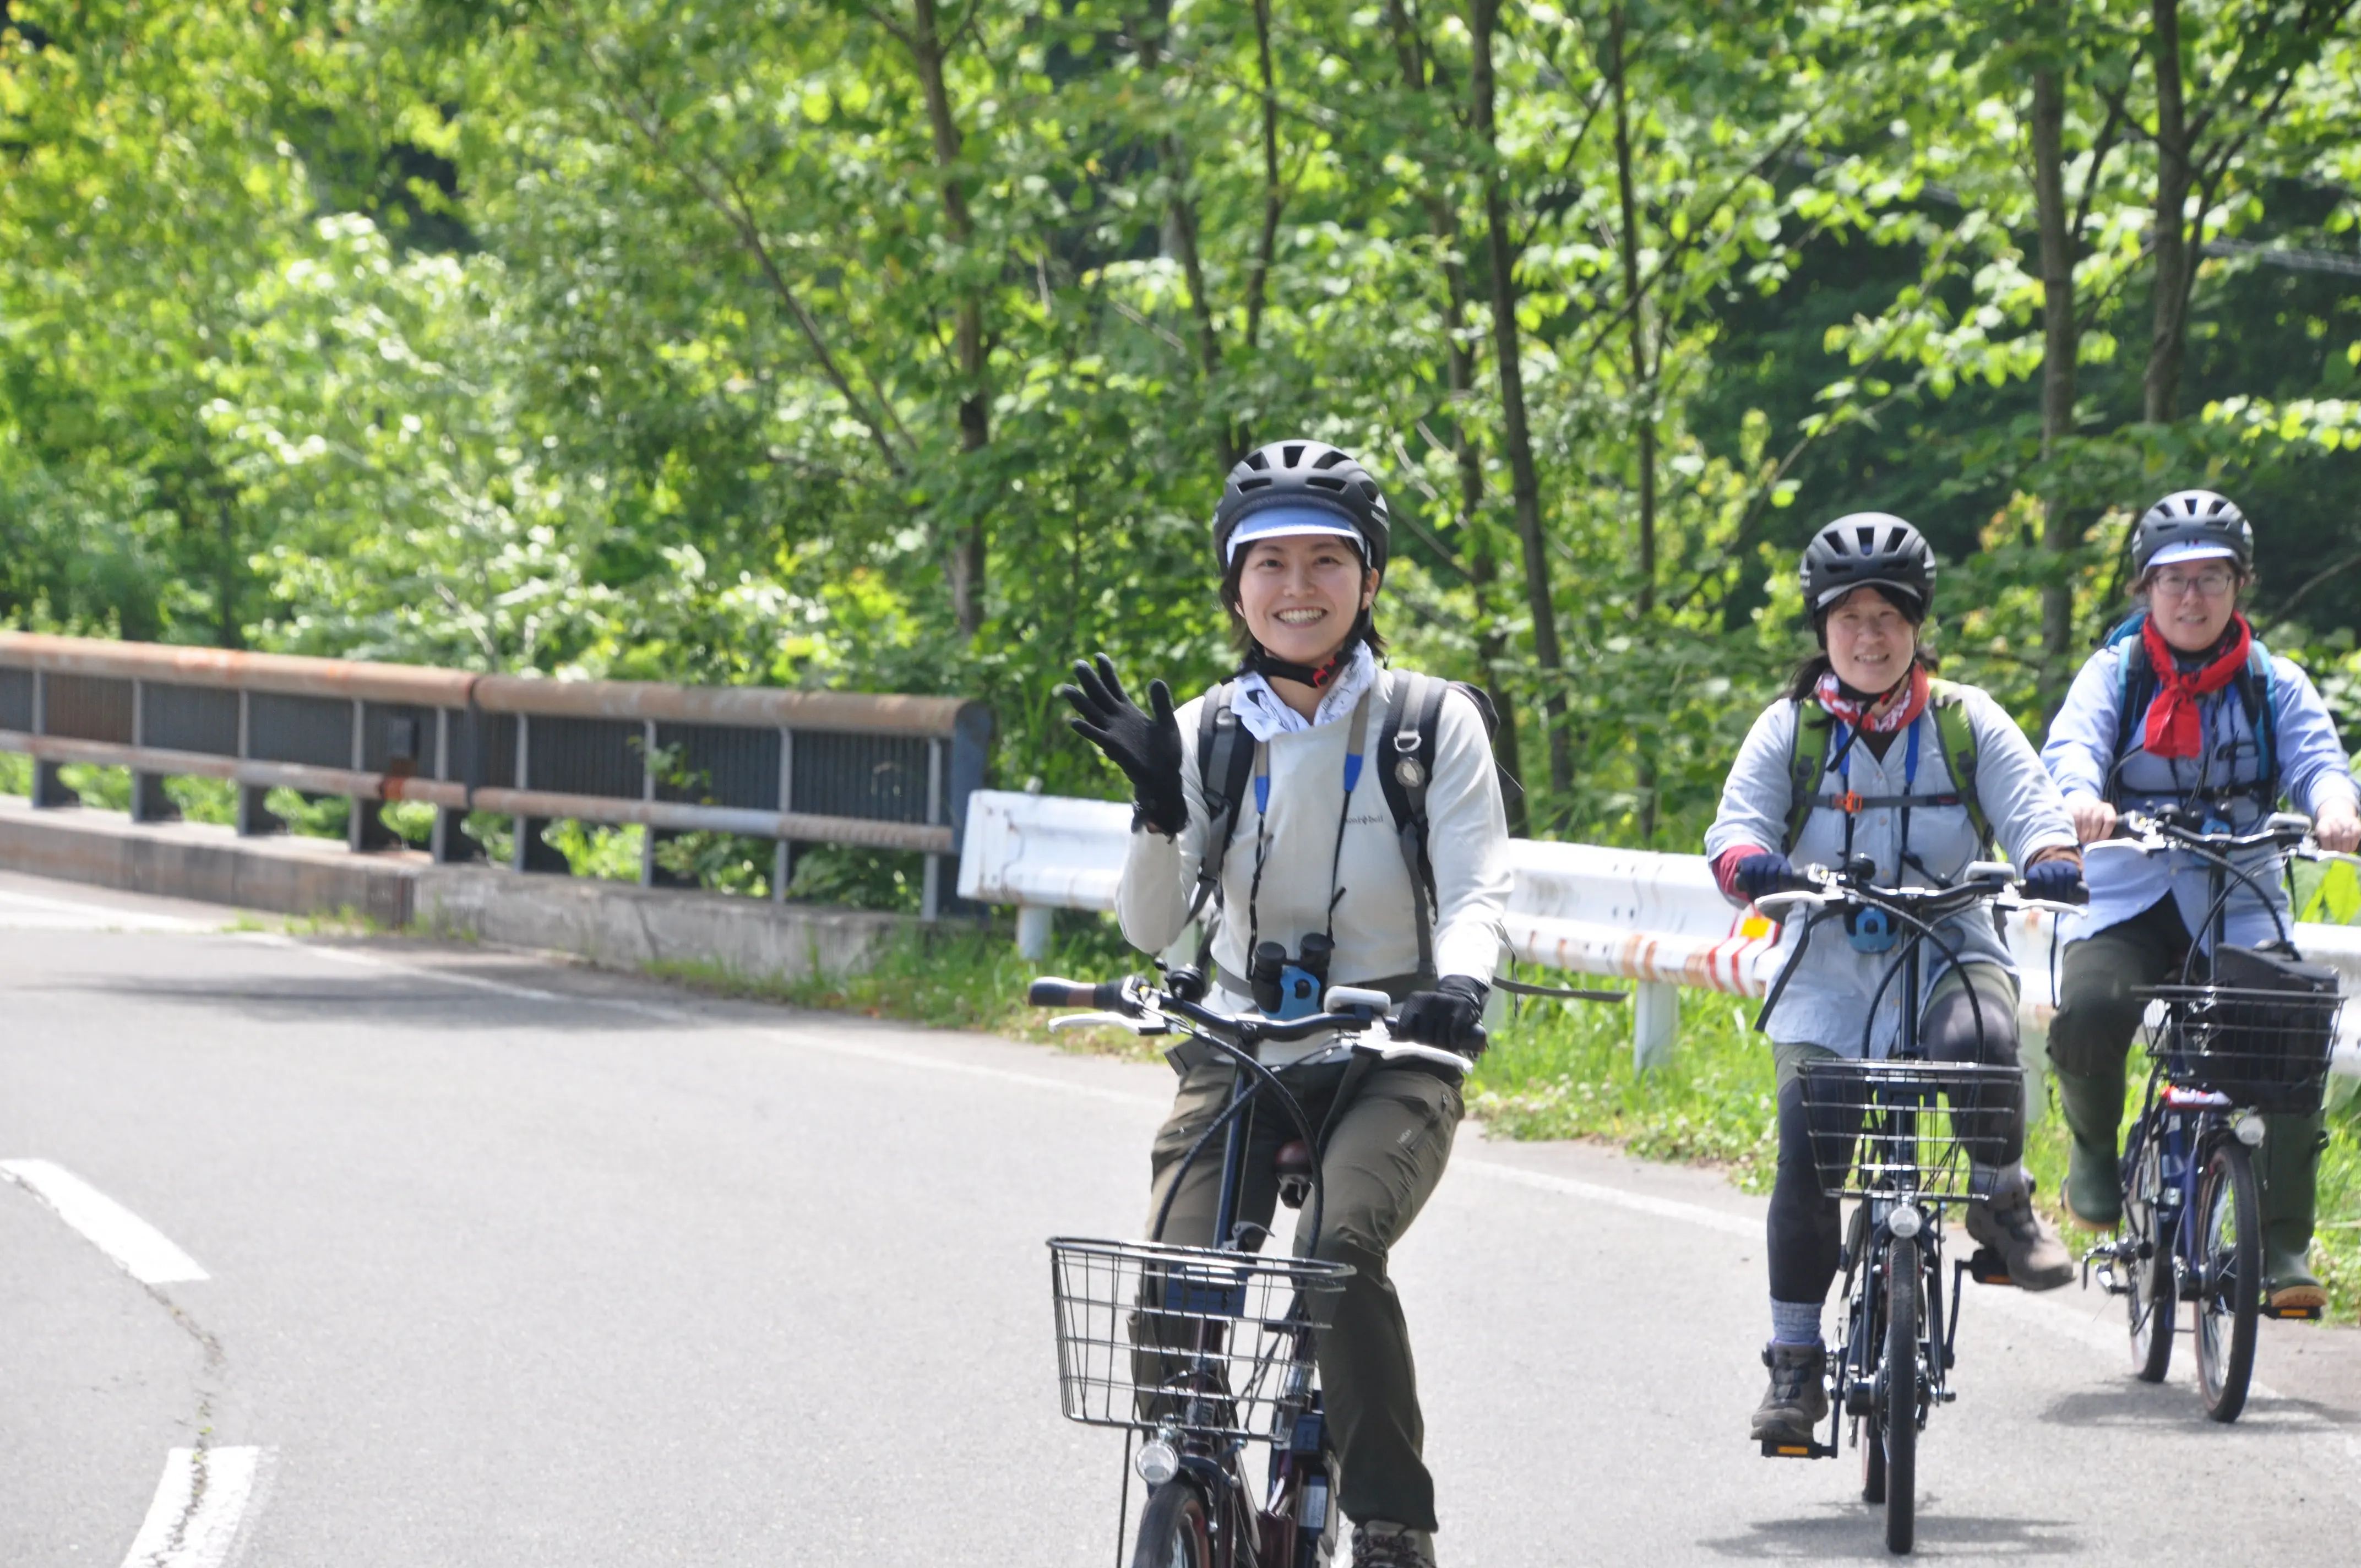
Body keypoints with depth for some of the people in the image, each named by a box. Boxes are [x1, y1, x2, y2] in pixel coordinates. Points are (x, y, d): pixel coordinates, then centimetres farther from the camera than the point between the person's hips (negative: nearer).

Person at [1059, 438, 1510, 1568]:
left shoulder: (1429, 724, -1)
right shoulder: (1209, 733, 6)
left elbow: (1476, 892, -11)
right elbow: (1150, 926, -1)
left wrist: (1460, 984, -33)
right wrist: (1157, 803, -18)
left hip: (1392, 1059, -3)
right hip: (1241, 1051, 3)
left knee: (1340, 1252, -30)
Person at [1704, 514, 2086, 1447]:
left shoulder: (1965, 722, 7)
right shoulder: (1788, 731, 6)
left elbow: (2029, 800, -5)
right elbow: (1738, 824, -6)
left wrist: (2052, 856, -29)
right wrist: (1752, 863, -31)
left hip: (1948, 953, -1)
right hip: (1829, 969, 1)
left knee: (1978, 1038, -36)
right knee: (1806, 1158, -13)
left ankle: (2001, 1203, -11)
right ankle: (1795, 1363, -1)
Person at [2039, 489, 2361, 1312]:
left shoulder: (2274, 685, 9)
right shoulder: (2114, 673, 5)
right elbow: (2072, 743, -12)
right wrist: (2082, 801, -37)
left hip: (2241, 905, 1)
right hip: (2126, 899, -1)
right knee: (2086, 1014, -29)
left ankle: (2283, 1245, -8)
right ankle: (2094, 1145, 3)